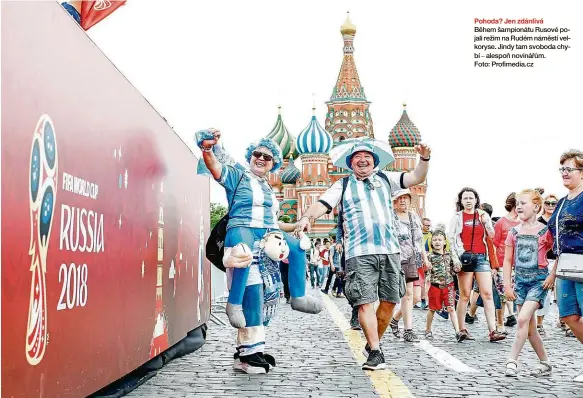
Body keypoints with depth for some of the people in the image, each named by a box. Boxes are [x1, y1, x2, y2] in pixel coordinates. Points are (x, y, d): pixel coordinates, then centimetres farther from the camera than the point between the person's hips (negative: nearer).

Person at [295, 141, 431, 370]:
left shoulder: (385, 179, 17)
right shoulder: (343, 185, 12)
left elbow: (416, 178, 12)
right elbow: (323, 204, 0)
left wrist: (424, 159, -7)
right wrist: (308, 216, -21)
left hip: (390, 250, 3)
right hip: (360, 253, -2)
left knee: (389, 301, 4)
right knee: (365, 302, -10)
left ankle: (373, 344, 22)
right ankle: (376, 353, -6)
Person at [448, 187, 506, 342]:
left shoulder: (483, 215, 15)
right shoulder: (457, 217, 7)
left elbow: (492, 235, 13)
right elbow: (451, 238, 1)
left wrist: (485, 221, -2)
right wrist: (461, 254, -11)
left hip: (481, 257, 2)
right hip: (465, 257, -2)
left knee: (487, 294, -6)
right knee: (465, 295, -1)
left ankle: (493, 331, -9)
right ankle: (462, 330, 5)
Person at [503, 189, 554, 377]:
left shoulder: (545, 231, -7)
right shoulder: (514, 232, 6)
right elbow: (507, 261, 8)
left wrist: (552, 276, -13)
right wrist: (507, 285, 2)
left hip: (539, 280, -5)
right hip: (521, 279, 5)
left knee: (523, 318, -19)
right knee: (530, 327, 8)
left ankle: (512, 361, -14)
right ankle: (545, 363, 21)